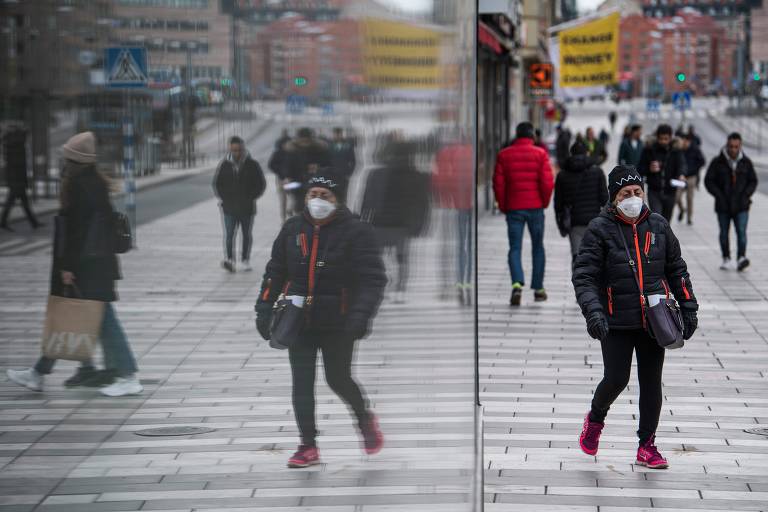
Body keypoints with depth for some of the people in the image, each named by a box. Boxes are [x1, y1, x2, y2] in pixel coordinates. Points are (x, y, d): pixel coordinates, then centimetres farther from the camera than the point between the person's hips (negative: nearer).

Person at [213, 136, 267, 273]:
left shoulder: (252, 165, -2)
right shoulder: (224, 164, 1)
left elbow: (261, 184, 4)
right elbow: (217, 183, 11)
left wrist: (251, 197, -4)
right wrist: (223, 198, 1)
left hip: (247, 207, 0)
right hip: (229, 207, 0)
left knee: (247, 234, 10)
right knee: (229, 234, -11)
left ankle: (246, 260, 21)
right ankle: (229, 260, -16)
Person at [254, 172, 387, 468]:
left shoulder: (356, 232, -10)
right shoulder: (292, 229, 5)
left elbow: (373, 278, -14)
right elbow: (275, 272, 13)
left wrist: (361, 315, -25)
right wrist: (264, 308, 6)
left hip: (337, 324, -4)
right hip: (299, 320, 4)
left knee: (338, 380, 6)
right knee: (302, 384, -1)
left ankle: (365, 419, 36)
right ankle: (308, 447, 6)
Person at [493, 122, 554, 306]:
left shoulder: (504, 155, 1)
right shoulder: (540, 154, -3)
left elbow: (498, 183, -1)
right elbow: (547, 182, -9)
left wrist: (503, 206, 10)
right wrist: (545, 202, 8)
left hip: (513, 208, 0)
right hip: (535, 207, 0)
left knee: (515, 248, 0)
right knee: (538, 248, 14)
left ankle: (517, 284, -22)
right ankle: (538, 289, 17)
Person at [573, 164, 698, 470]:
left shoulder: (658, 226, 7)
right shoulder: (600, 229, -5)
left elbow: (676, 270, 15)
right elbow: (583, 275, -10)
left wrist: (688, 308, 10)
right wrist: (593, 311, -25)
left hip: (654, 320, 3)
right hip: (616, 322, -3)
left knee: (651, 383, 4)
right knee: (616, 379, -5)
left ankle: (647, 445, 16)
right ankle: (595, 419, 27)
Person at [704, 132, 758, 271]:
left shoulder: (746, 162, 3)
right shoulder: (717, 162, -3)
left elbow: (753, 181, 10)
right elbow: (708, 181, -1)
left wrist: (746, 195, -6)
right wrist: (719, 196, -11)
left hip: (741, 206, 0)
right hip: (723, 206, 0)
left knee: (741, 232, -12)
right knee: (724, 233, 9)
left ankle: (741, 258, -18)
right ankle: (726, 259, 19)